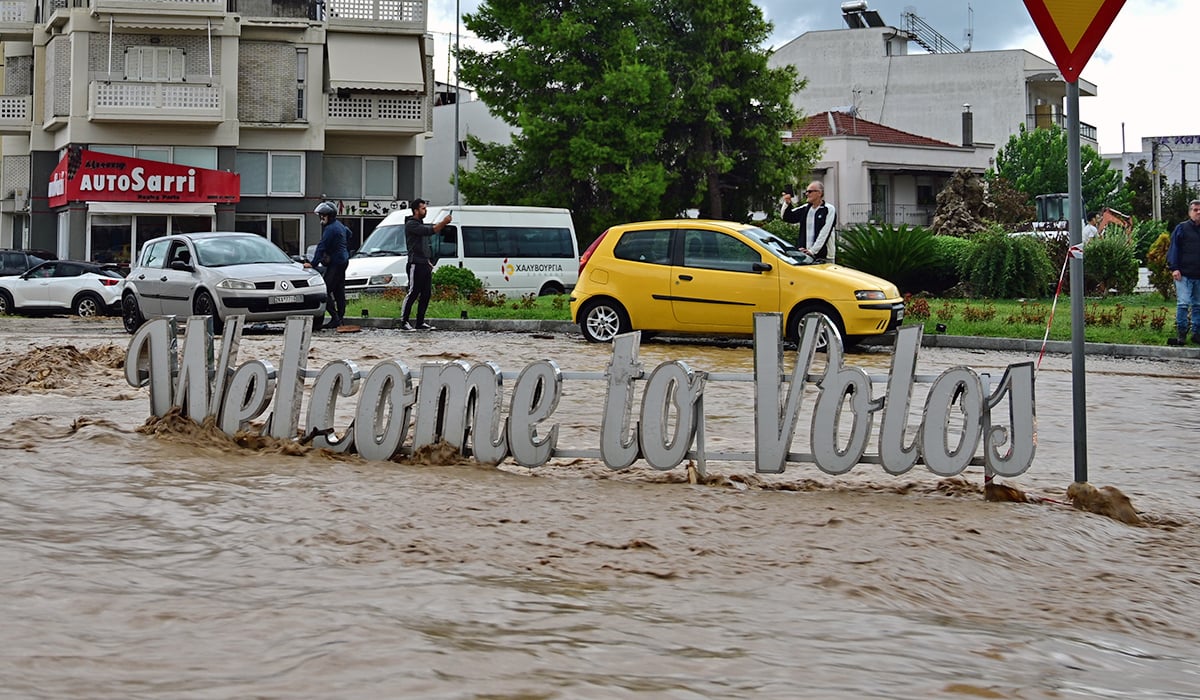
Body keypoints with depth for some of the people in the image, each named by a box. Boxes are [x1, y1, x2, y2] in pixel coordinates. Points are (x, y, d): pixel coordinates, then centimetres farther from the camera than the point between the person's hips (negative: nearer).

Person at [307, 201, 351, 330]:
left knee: (326, 290, -13)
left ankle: (335, 318, -18)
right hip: (343, 260, 11)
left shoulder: (330, 229, -18)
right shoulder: (339, 225, 14)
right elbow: (348, 233, 34)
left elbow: (322, 247, -22)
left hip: (336, 262, -11)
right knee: (339, 290, 13)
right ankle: (340, 317, 16)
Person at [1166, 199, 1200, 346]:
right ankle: (1181, 334, -4)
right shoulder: (1181, 229, 2)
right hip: (1184, 274, -4)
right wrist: (1174, 268, -10)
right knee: (1183, 303, -10)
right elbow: (1174, 249, -1)